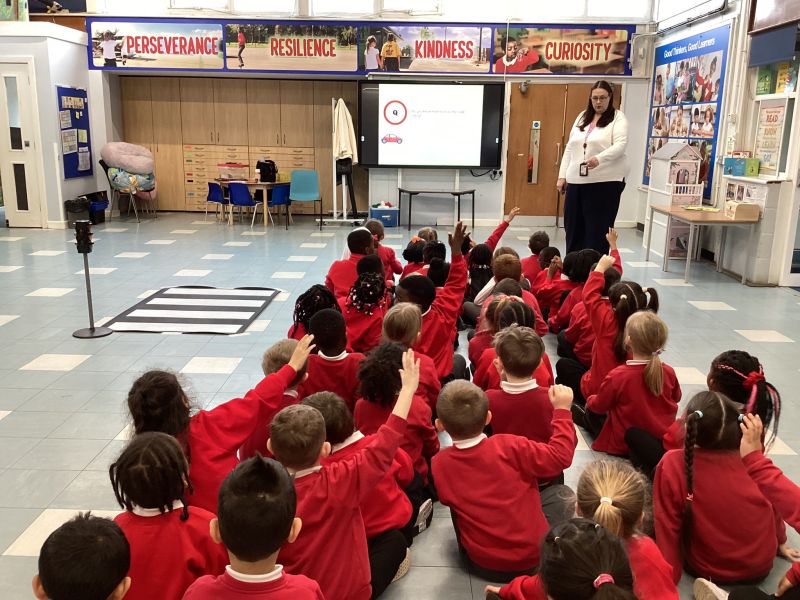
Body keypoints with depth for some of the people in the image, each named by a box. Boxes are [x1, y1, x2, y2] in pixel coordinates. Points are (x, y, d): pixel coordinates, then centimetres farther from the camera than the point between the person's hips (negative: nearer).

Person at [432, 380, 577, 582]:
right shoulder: (510, 446, -24)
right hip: (533, 557, -2)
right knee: (564, 493, 19)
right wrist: (562, 410, -4)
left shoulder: (439, 464, -15)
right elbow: (560, 456, -14)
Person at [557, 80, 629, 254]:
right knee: (573, 228, 7)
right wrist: (562, 175, 9)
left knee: (598, 230, -4)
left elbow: (620, 146, -15)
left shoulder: (618, 118, 0)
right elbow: (569, 148, 16)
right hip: (576, 181, 6)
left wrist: (599, 158, -33)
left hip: (606, 182, -5)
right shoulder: (582, 117, 16)